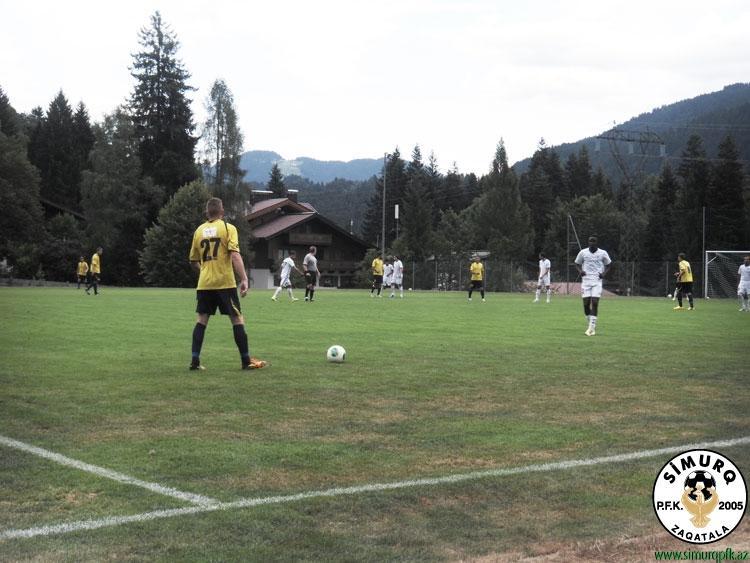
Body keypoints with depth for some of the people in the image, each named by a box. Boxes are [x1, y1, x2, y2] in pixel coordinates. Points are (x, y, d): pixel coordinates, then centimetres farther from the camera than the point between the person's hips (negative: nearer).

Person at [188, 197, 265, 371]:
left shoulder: (199, 230, 10)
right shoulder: (228, 228, -3)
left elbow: (193, 261, 16)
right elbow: (235, 255, -16)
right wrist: (244, 279, -18)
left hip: (204, 283, 4)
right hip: (225, 282, -4)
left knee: (202, 319, 9)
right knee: (237, 318, 4)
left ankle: (195, 360, 2)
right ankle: (246, 360, 5)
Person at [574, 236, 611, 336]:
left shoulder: (602, 253, 2)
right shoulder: (583, 252, 3)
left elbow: (607, 264, 15)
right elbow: (577, 264, 15)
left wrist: (604, 273, -3)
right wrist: (580, 271, -5)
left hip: (597, 281, -1)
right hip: (586, 280, 1)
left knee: (595, 303, -11)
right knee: (586, 303, -2)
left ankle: (592, 327, -8)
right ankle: (591, 323, 19)